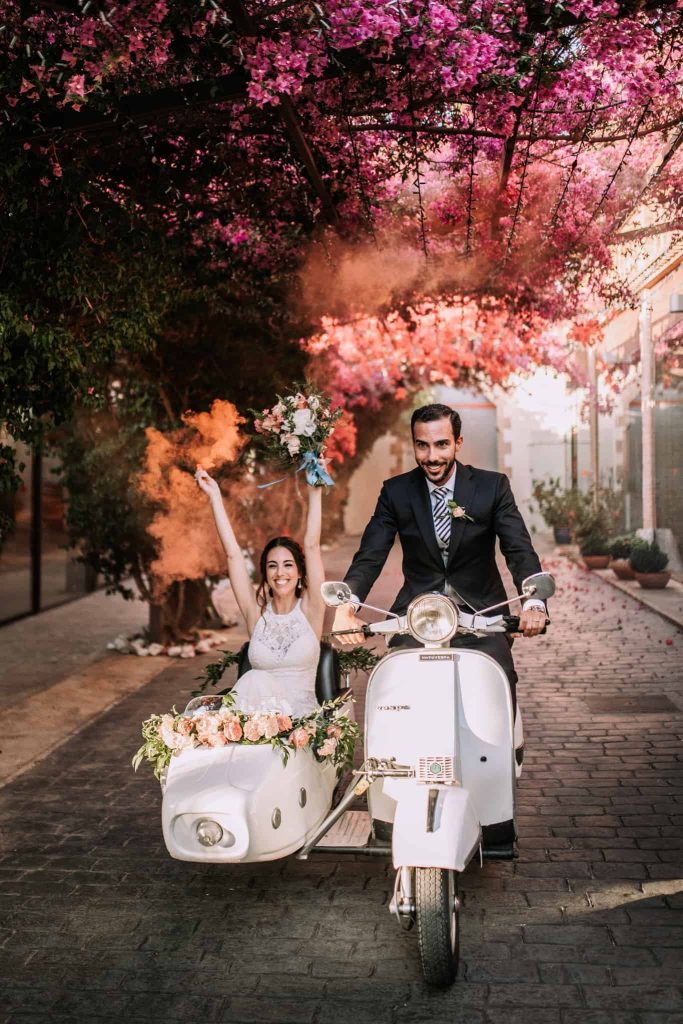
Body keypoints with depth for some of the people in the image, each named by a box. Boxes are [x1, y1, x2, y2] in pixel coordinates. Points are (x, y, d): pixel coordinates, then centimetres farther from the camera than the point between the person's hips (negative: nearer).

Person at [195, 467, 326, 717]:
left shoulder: (309, 610, 1)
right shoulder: (256, 612, 5)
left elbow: (312, 546, -5)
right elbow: (233, 553, 1)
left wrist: (315, 492, -10)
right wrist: (215, 496, -1)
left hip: (303, 717, -2)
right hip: (259, 711, 2)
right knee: (256, 681, -30)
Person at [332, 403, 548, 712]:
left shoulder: (493, 486, -1)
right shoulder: (395, 492, 2)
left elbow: (520, 551, -9)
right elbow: (370, 556, -4)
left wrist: (534, 604, -30)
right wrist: (347, 605, -25)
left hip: (480, 614, 0)